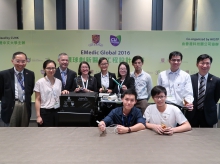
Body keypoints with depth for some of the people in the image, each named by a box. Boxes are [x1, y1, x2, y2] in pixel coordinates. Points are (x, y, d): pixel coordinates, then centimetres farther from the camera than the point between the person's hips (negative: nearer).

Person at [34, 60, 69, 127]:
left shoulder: (59, 81, 7)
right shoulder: (40, 82, -5)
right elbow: (37, 100, -5)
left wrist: (63, 93, -5)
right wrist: (38, 116, -10)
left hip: (57, 111, 4)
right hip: (45, 112, -4)